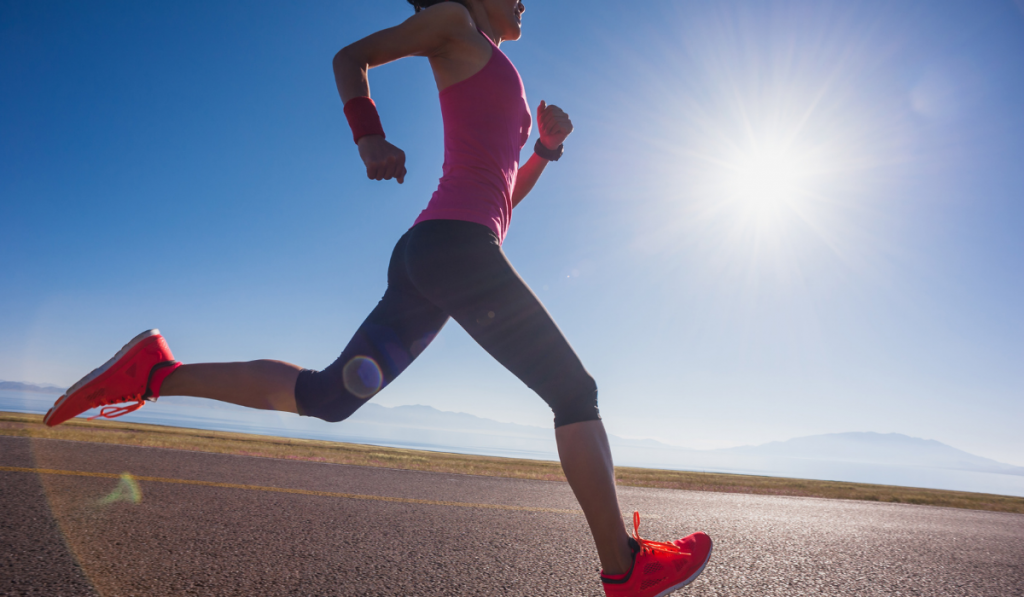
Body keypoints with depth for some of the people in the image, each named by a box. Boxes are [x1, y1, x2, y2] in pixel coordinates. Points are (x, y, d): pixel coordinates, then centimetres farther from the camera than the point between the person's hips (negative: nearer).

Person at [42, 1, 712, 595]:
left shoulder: (501, 89, 33)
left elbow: (506, 198, 32)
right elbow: (350, 56, 8)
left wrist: (548, 144, 19)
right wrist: (370, 137, -9)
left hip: (425, 259, 9)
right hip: (455, 243, -9)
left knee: (323, 396, 8)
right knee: (575, 391, -3)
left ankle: (156, 372, 9)